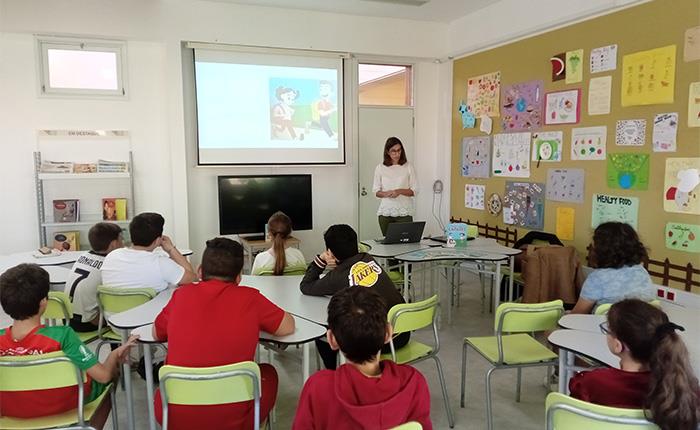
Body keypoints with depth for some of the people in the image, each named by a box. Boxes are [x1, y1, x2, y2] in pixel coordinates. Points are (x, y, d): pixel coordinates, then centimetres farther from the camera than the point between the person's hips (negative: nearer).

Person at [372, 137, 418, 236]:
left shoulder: (408, 167, 2)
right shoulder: (380, 168, 5)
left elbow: (414, 191, 1)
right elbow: (376, 191, 7)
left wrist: (399, 191, -15)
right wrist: (386, 194, -14)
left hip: (404, 212, -1)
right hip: (385, 212, 1)